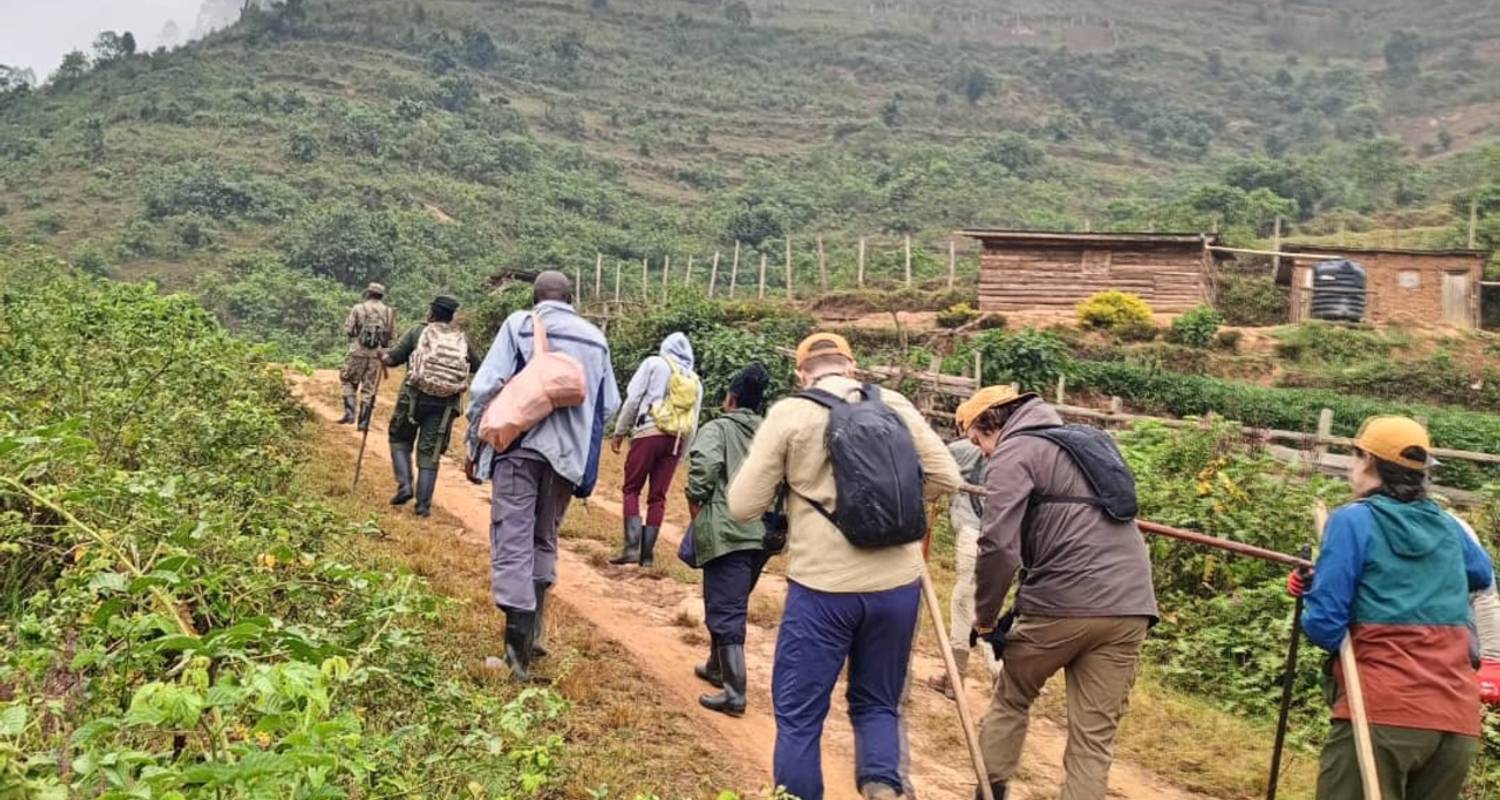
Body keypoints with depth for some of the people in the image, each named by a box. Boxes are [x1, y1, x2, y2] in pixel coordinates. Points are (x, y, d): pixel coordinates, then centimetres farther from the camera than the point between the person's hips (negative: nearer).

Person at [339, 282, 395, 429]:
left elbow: (348, 330, -4)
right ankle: (364, 422, 7)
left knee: (348, 381, 15)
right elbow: (393, 335, 4)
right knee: (369, 388, 8)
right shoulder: (389, 312, 4)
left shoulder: (358, 308, -2)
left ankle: (349, 413, 2)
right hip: (378, 354, 2)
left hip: (359, 352, -2)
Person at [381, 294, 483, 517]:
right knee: (430, 452, 8)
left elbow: (391, 359, -1)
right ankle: (423, 504, 6)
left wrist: (383, 355, 20)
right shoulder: (462, 340, 6)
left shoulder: (418, 332, 0)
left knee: (400, 439, 19)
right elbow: (477, 367, 16)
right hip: (446, 404, 2)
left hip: (414, 396, -2)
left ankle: (404, 485, 3)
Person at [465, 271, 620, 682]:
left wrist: (474, 446, 1)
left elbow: (486, 386, -7)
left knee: (513, 541, -3)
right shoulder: (595, 338, 10)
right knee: (544, 540, 18)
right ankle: (530, 634, 22)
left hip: (519, 445, -4)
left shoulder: (519, 324, -1)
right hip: (568, 453, 4)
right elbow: (609, 404, 11)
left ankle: (518, 640, -15)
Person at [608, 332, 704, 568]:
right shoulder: (695, 381, 20)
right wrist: (680, 455, 22)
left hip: (649, 433, -4)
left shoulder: (655, 363, 8)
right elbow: (693, 423, 18)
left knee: (631, 490, 3)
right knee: (658, 497, 7)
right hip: (676, 439, 4)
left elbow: (633, 399, -1)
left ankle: (632, 546, -9)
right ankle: (647, 553, 5)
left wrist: (619, 432, 3)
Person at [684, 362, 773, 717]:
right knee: (731, 605, 24)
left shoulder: (718, 429, -1)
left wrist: (695, 503, -6)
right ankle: (717, 667, 39)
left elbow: (704, 464, -19)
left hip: (727, 532, -6)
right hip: (764, 534, 7)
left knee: (725, 611, -3)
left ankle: (734, 694, -4)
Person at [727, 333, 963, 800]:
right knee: (878, 703, 20)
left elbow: (742, 507, -4)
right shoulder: (895, 406, 5)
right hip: (898, 584, 3)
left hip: (823, 587, -3)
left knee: (798, 714, 12)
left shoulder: (789, 414, -4)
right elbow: (946, 479, 7)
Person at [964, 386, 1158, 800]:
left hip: (1063, 603, -6)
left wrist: (986, 618, -1)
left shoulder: (1013, 454, 0)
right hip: (1131, 605, 6)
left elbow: (998, 546, -13)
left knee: (1010, 700, 19)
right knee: (1094, 738, 8)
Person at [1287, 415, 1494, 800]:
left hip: (1383, 711, -6)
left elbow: (1324, 626, -8)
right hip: (1457, 719, 6)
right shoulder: (1449, 527, 12)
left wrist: (1315, 591, 11)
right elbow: (1483, 576, 35)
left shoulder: (1354, 520, -4)